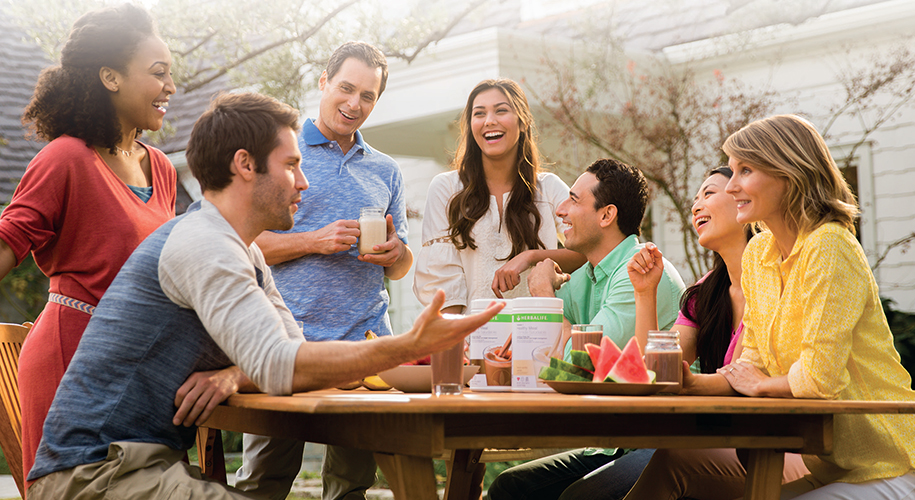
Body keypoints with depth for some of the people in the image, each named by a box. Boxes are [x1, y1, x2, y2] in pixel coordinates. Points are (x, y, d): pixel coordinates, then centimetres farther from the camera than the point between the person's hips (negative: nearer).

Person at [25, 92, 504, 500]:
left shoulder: (247, 257, 16)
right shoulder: (202, 244, -17)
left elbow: (292, 356, 9)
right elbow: (280, 367, -26)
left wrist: (235, 375, -12)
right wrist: (411, 346, -27)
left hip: (148, 460, 9)